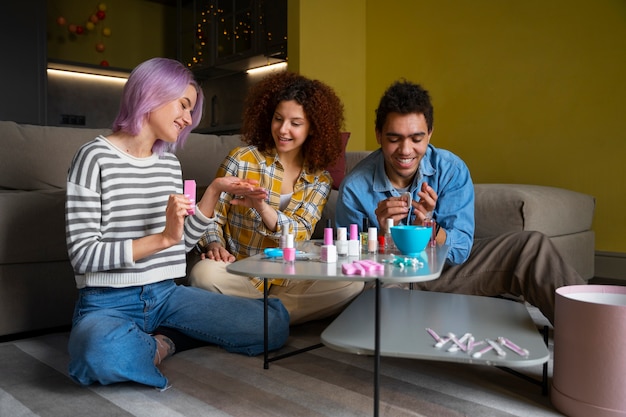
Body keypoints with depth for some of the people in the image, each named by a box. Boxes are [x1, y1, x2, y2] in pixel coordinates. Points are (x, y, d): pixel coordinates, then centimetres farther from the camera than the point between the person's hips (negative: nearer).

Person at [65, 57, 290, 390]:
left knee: (275, 324, -10)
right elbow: (82, 255, -15)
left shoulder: (170, 163, 12)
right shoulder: (96, 157, -8)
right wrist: (162, 238, -24)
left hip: (164, 294, 6)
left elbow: (181, 242, 10)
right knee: (103, 354, -43)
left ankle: (143, 340, 2)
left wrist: (216, 190, 5)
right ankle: (155, 346, -6)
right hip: (108, 302, -6)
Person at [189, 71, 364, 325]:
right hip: (239, 274, -2)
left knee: (351, 282, -23)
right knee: (204, 274, -34)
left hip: (288, 280, 2)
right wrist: (214, 244, -21)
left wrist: (262, 208, -28)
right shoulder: (242, 159, -3)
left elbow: (301, 233, -9)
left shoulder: (319, 179, 5)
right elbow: (212, 215, 1)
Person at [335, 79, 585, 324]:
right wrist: (381, 231, -34)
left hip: (445, 269, 1)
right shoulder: (355, 188, -18)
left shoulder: (452, 171, -14)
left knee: (533, 247, -16)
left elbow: (460, 251, -14)